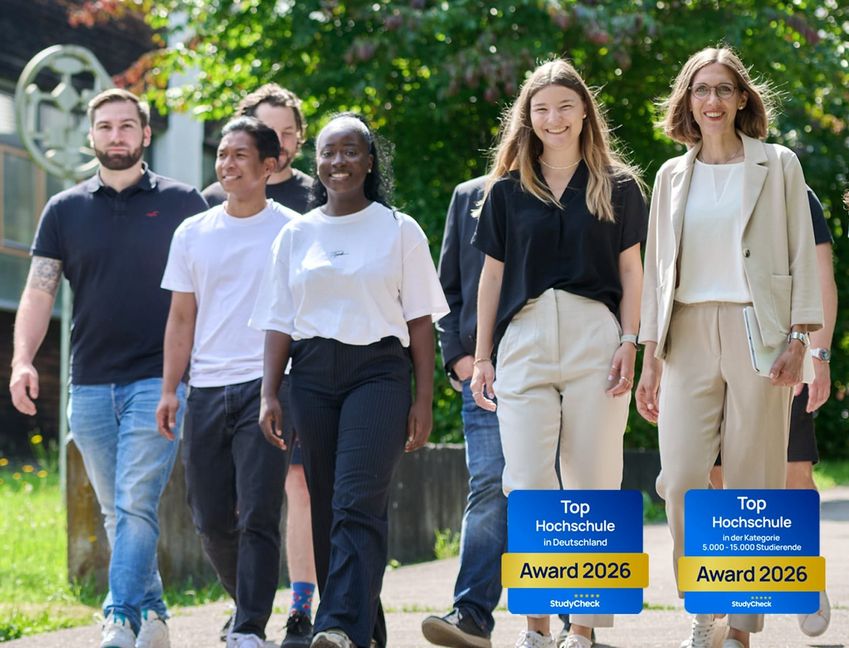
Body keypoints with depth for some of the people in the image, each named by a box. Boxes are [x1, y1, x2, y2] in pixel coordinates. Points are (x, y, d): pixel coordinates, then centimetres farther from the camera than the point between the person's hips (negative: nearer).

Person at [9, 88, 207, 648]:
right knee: (116, 512, 9)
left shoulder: (182, 202, 3)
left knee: (136, 504, -14)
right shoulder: (65, 210, 10)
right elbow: (39, 292, 7)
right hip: (90, 386, 4)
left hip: (158, 380, -4)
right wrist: (23, 361, -8)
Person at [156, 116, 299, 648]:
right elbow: (182, 319, 15)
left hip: (267, 387, -4)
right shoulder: (193, 233, 12)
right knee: (212, 519, 7)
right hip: (207, 389, 4)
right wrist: (169, 390, 8)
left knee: (258, 516, -11)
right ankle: (248, 604, 28)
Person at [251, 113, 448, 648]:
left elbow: (420, 320, 4)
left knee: (358, 503, -17)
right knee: (327, 510, 3)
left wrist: (424, 399, -2)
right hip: (313, 374, 4)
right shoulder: (296, 235, 13)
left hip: (378, 370, -4)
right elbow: (279, 322, 13)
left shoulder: (399, 231, 6)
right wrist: (270, 394, 3)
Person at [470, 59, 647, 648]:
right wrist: (481, 357, 9)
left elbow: (631, 271, 7)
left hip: (595, 338, -1)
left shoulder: (617, 186, 9)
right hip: (524, 336, 1)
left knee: (592, 484, 0)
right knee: (527, 484, -7)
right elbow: (493, 275, 13)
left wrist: (629, 343, -4)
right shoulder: (507, 190, 12)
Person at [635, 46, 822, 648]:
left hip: (758, 332, -2)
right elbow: (657, 268, 16)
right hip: (689, 335, 2)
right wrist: (650, 356, 10)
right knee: (681, 479, -10)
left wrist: (798, 339, -8)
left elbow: (803, 257, 3)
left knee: (753, 485, -2)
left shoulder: (778, 165, 6)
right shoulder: (673, 176, 15)